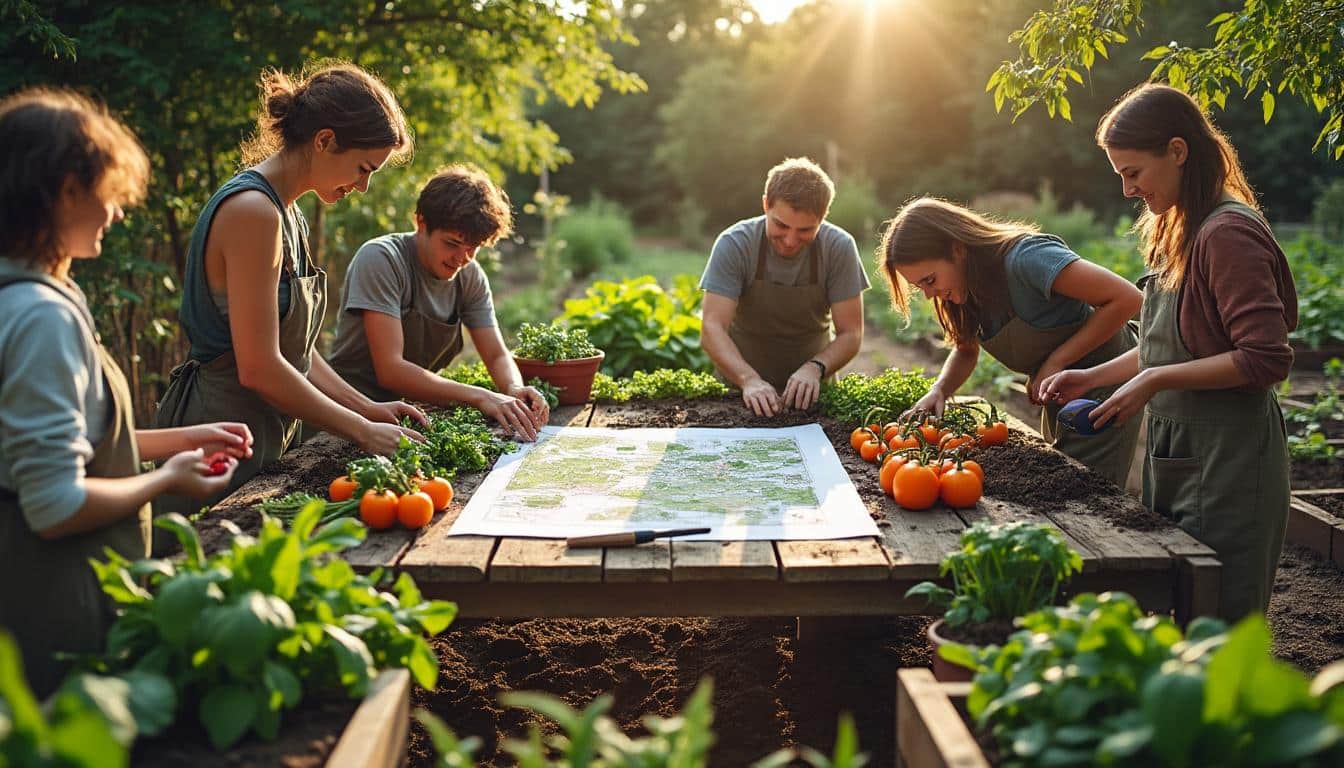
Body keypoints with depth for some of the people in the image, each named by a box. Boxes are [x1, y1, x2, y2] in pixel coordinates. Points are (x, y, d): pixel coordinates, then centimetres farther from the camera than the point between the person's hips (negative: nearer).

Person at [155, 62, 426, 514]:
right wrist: (363, 431, -15)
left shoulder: (285, 212, 12)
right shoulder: (253, 211, -18)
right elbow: (259, 369, -22)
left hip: (266, 437, 10)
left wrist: (368, 409, 6)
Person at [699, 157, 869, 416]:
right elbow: (712, 328, -21)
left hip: (812, 387, 0)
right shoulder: (734, 244, -15)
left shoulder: (839, 247, -11)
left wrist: (815, 368, -28)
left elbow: (850, 334, -9)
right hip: (739, 387, 0)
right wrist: (749, 380, -37)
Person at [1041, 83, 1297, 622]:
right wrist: (1094, 377, 12)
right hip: (1176, 456, 9)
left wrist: (1153, 382, -19)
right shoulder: (1181, 233, 13)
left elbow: (1266, 359, -22)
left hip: (1226, 461, -9)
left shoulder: (1228, 233, -17)